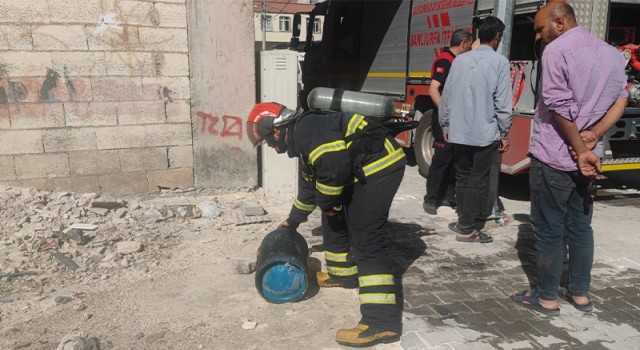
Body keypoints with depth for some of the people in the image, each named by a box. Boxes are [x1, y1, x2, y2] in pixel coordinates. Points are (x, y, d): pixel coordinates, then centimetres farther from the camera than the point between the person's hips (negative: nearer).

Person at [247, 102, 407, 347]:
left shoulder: (307, 129, -12)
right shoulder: (303, 139, 22)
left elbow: (334, 164, -27)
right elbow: (309, 183, 35)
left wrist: (327, 203, -9)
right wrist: (293, 220, 46)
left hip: (380, 165, -11)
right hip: (367, 170, 11)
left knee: (366, 239, -16)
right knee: (335, 219, 22)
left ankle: (382, 321, -17)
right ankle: (343, 272, 39)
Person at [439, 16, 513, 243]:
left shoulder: (460, 60, 6)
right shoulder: (500, 63, -8)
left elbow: (447, 96, 7)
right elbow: (502, 103, -10)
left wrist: (445, 126, 17)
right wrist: (504, 134, 0)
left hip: (459, 132, 5)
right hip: (486, 133, -4)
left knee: (463, 177, 15)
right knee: (478, 181, 4)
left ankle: (465, 222, 24)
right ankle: (467, 228, 8)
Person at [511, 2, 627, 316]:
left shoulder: (556, 50, -11)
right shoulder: (612, 54, 13)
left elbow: (560, 107, -17)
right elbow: (619, 103, 7)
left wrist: (580, 150, -11)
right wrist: (592, 138, -6)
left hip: (553, 157, -7)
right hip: (587, 157, 7)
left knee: (548, 230, 3)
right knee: (580, 227, 16)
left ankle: (547, 298, 13)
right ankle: (580, 294, 26)